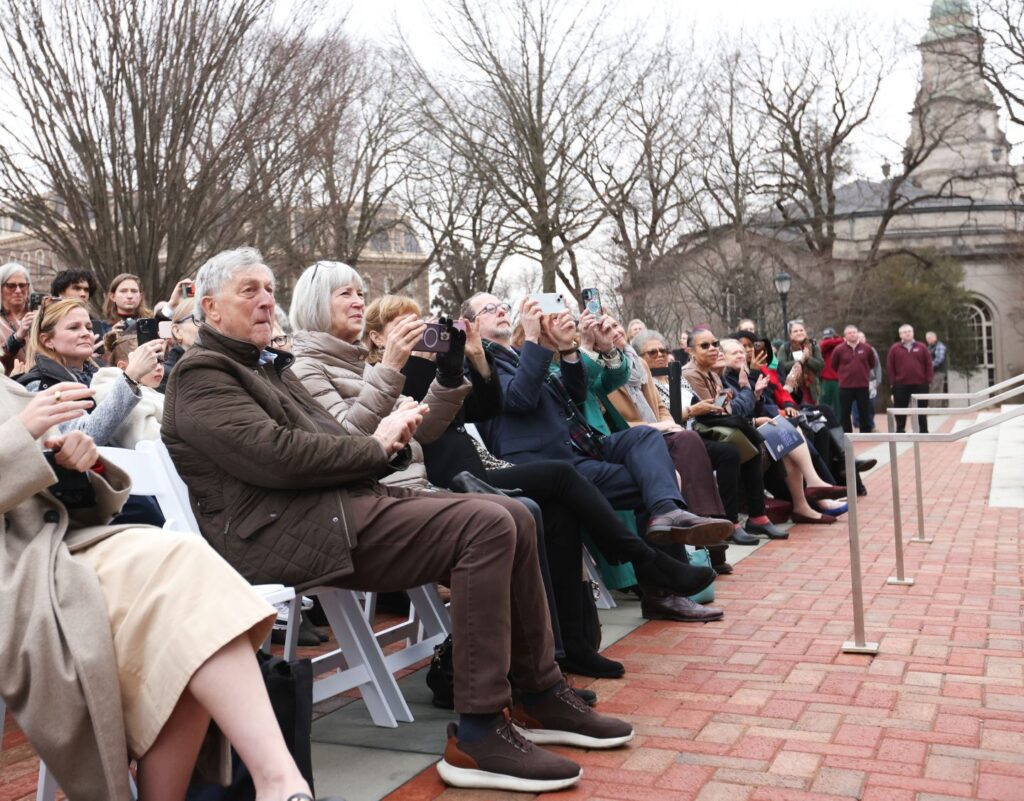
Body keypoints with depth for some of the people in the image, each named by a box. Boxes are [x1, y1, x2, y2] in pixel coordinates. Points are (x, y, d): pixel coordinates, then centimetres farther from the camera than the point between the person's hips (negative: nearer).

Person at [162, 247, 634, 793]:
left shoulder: (269, 366, 26)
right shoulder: (202, 374, -3)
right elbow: (275, 456, -18)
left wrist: (389, 439, -1)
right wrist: (377, 446, -7)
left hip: (340, 503, 9)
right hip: (287, 533, -9)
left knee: (512, 517, -1)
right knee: (487, 526, -22)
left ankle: (540, 696, 9)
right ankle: (477, 736, -20)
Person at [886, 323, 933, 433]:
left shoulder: (922, 347, 6)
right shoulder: (895, 349, 4)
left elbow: (928, 364, 5)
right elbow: (890, 367, 2)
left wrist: (928, 381, -1)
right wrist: (892, 383, -4)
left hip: (920, 384, 1)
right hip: (901, 385, 0)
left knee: (921, 408, 7)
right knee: (900, 409, 3)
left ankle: (923, 431, 14)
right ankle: (900, 431, 12)